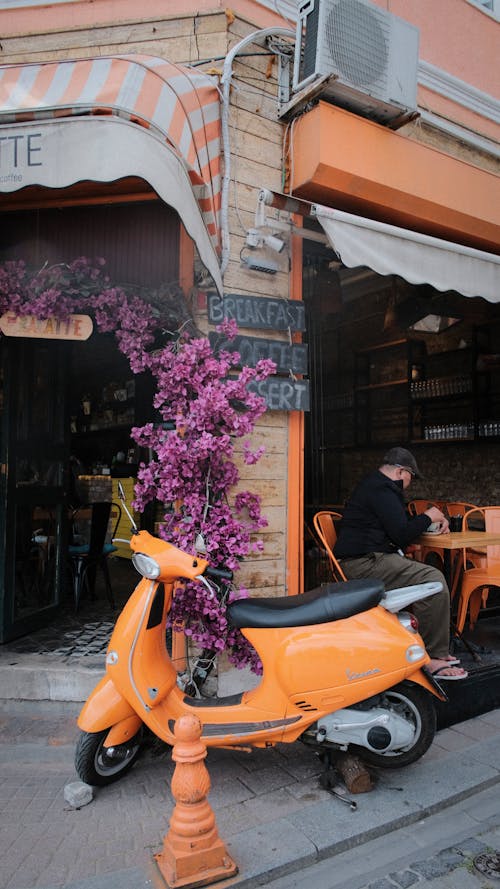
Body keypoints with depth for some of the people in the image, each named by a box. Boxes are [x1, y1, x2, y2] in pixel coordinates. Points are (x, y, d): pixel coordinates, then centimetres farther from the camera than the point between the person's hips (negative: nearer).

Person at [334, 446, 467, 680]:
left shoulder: (372, 484, 23)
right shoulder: (382, 490, -12)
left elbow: (397, 524, 30)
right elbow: (402, 534, -17)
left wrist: (435, 521, 19)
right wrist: (428, 517, -1)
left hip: (367, 558, 11)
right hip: (364, 562, -11)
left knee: (432, 574, 13)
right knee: (433, 580, -20)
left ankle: (437, 650, 12)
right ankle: (432, 657, -13)